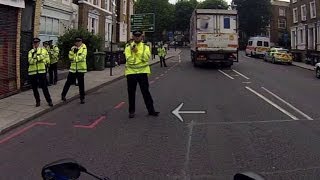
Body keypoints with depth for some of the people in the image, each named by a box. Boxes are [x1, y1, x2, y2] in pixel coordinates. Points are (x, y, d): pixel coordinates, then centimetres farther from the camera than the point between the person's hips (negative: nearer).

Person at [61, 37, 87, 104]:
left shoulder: (84, 48, -2)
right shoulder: (73, 48, 13)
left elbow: (82, 56, -16)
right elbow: (70, 57, 1)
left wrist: (74, 58, -13)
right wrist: (72, 50, -11)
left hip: (81, 68, -4)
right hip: (73, 68, 4)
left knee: (81, 84, 1)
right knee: (68, 82, 8)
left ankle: (82, 98, 11)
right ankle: (63, 95, 23)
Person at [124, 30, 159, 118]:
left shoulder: (145, 47, 6)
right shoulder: (128, 48, 4)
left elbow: (146, 57, -12)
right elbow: (129, 60, -8)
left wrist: (137, 51, -17)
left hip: (142, 72, 0)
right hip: (131, 72, 0)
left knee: (146, 91, 3)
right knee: (131, 93, 6)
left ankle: (151, 110, 11)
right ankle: (131, 111, 18)